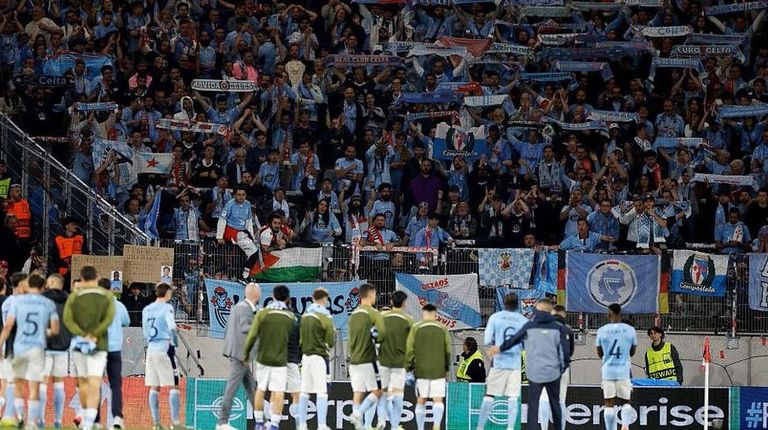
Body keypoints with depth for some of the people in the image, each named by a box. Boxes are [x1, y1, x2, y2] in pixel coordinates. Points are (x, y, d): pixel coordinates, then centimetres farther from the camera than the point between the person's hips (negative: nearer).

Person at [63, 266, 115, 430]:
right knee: (94, 385, -8)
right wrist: (94, 335, -12)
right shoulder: (107, 296, 3)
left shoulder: (74, 297, 2)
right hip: (99, 345, -1)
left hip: (80, 343, 1)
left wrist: (82, 335, -14)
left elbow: (68, 319, -9)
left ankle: (86, 416, 30)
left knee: (83, 382, 18)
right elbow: (109, 318, -10)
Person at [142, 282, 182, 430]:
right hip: (165, 348, -6)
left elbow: (145, 333, 15)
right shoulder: (167, 308, -6)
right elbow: (172, 328, -18)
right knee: (173, 385, -3)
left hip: (151, 349, 6)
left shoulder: (146, 310, 12)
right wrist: (175, 342, -5)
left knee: (154, 387, 9)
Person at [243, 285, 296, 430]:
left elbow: (252, 336, -7)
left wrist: (246, 353, 4)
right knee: (278, 392, -1)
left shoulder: (262, 313, -4)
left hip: (263, 358, 1)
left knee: (261, 389, 14)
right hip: (280, 359, -1)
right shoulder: (291, 316, 0)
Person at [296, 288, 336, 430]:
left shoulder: (305, 315, 9)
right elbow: (330, 342, -7)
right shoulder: (325, 317, -8)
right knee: (322, 392, -7)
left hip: (306, 356, 6)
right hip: (319, 356, -6)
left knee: (304, 392, 11)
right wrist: (333, 332, 12)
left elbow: (300, 336, 14)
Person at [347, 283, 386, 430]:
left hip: (353, 361, 7)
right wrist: (376, 340, 4)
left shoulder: (353, 315, 14)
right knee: (376, 391, 0)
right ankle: (358, 414, -18)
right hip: (368, 360, -7)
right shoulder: (373, 313, -8)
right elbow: (382, 334, -16)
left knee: (358, 393, 6)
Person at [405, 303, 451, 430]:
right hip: (438, 371, 0)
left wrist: (408, 368, 7)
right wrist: (446, 368, 18)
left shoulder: (416, 328, 0)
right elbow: (448, 350, 6)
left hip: (421, 370, 0)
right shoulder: (442, 328, 3)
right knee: (438, 400, -1)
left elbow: (410, 350, -2)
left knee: (421, 400, 9)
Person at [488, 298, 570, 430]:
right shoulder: (558, 328, 0)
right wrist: (563, 367, 13)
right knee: (555, 404, 14)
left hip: (535, 373, -1)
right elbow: (565, 351, -3)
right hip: (553, 373, 1)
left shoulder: (529, 326, 0)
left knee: (533, 405, 3)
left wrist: (500, 348, 27)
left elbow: (514, 340, 10)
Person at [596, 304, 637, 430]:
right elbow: (632, 352, 10)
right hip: (623, 371, 0)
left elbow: (600, 354, 8)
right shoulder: (630, 330, -1)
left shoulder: (602, 330, -2)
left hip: (608, 372, 0)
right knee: (625, 401, 10)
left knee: (609, 404, 5)